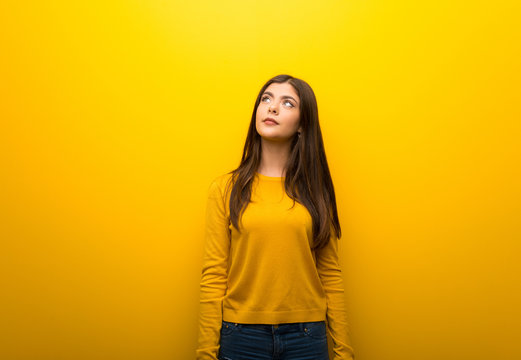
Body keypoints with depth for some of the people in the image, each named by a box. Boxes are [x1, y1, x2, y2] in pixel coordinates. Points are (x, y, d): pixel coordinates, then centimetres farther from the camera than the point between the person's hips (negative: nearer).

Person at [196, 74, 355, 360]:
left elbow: (330, 274, 2)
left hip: (307, 336, 1)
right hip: (242, 334, -1)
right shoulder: (225, 189, -2)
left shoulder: (315, 190, 2)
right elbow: (213, 276, -3)